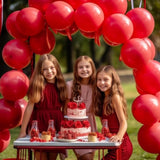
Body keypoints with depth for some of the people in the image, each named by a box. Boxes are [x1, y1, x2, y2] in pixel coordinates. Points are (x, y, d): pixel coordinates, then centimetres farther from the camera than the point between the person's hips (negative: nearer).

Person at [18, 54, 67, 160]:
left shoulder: (61, 86, 7)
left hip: (56, 125, 4)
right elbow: (30, 107, -10)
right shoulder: (38, 86, -8)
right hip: (39, 125, -4)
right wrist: (23, 131, -12)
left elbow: (62, 109, 11)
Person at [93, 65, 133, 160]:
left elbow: (123, 122, -17)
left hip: (121, 146, -9)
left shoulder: (115, 97, -11)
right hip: (113, 146, 9)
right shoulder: (103, 98, 12)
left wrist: (119, 136, -33)